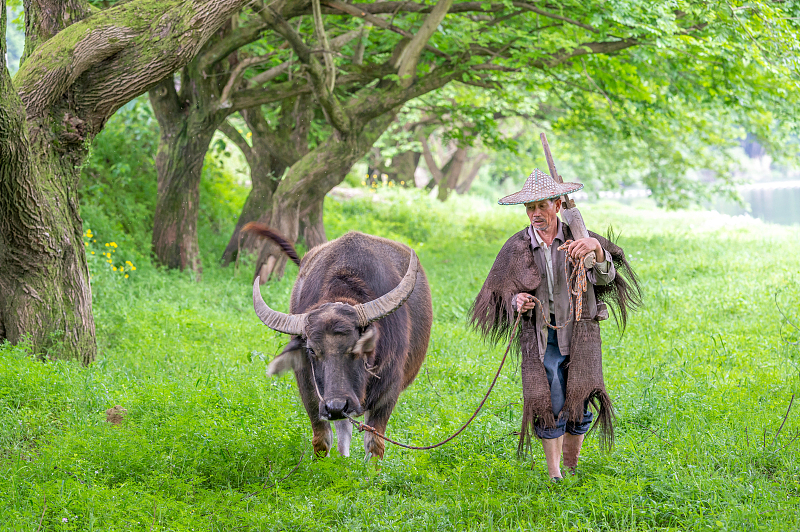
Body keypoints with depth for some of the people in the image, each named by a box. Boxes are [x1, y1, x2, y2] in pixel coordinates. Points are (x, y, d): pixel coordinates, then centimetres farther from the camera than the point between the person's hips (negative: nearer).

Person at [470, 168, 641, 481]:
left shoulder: (577, 238, -1)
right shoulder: (517, 247, 2)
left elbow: (605, 278, -13)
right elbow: (504, 294, 10)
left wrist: (597, 249, -34)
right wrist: (517, 302, -15)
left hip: (580, 333, 0)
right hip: (541, 336, 0)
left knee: (578, 405, 1)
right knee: (550, 405, -6)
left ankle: (572, 468, 21)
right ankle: (554, 476, 5)